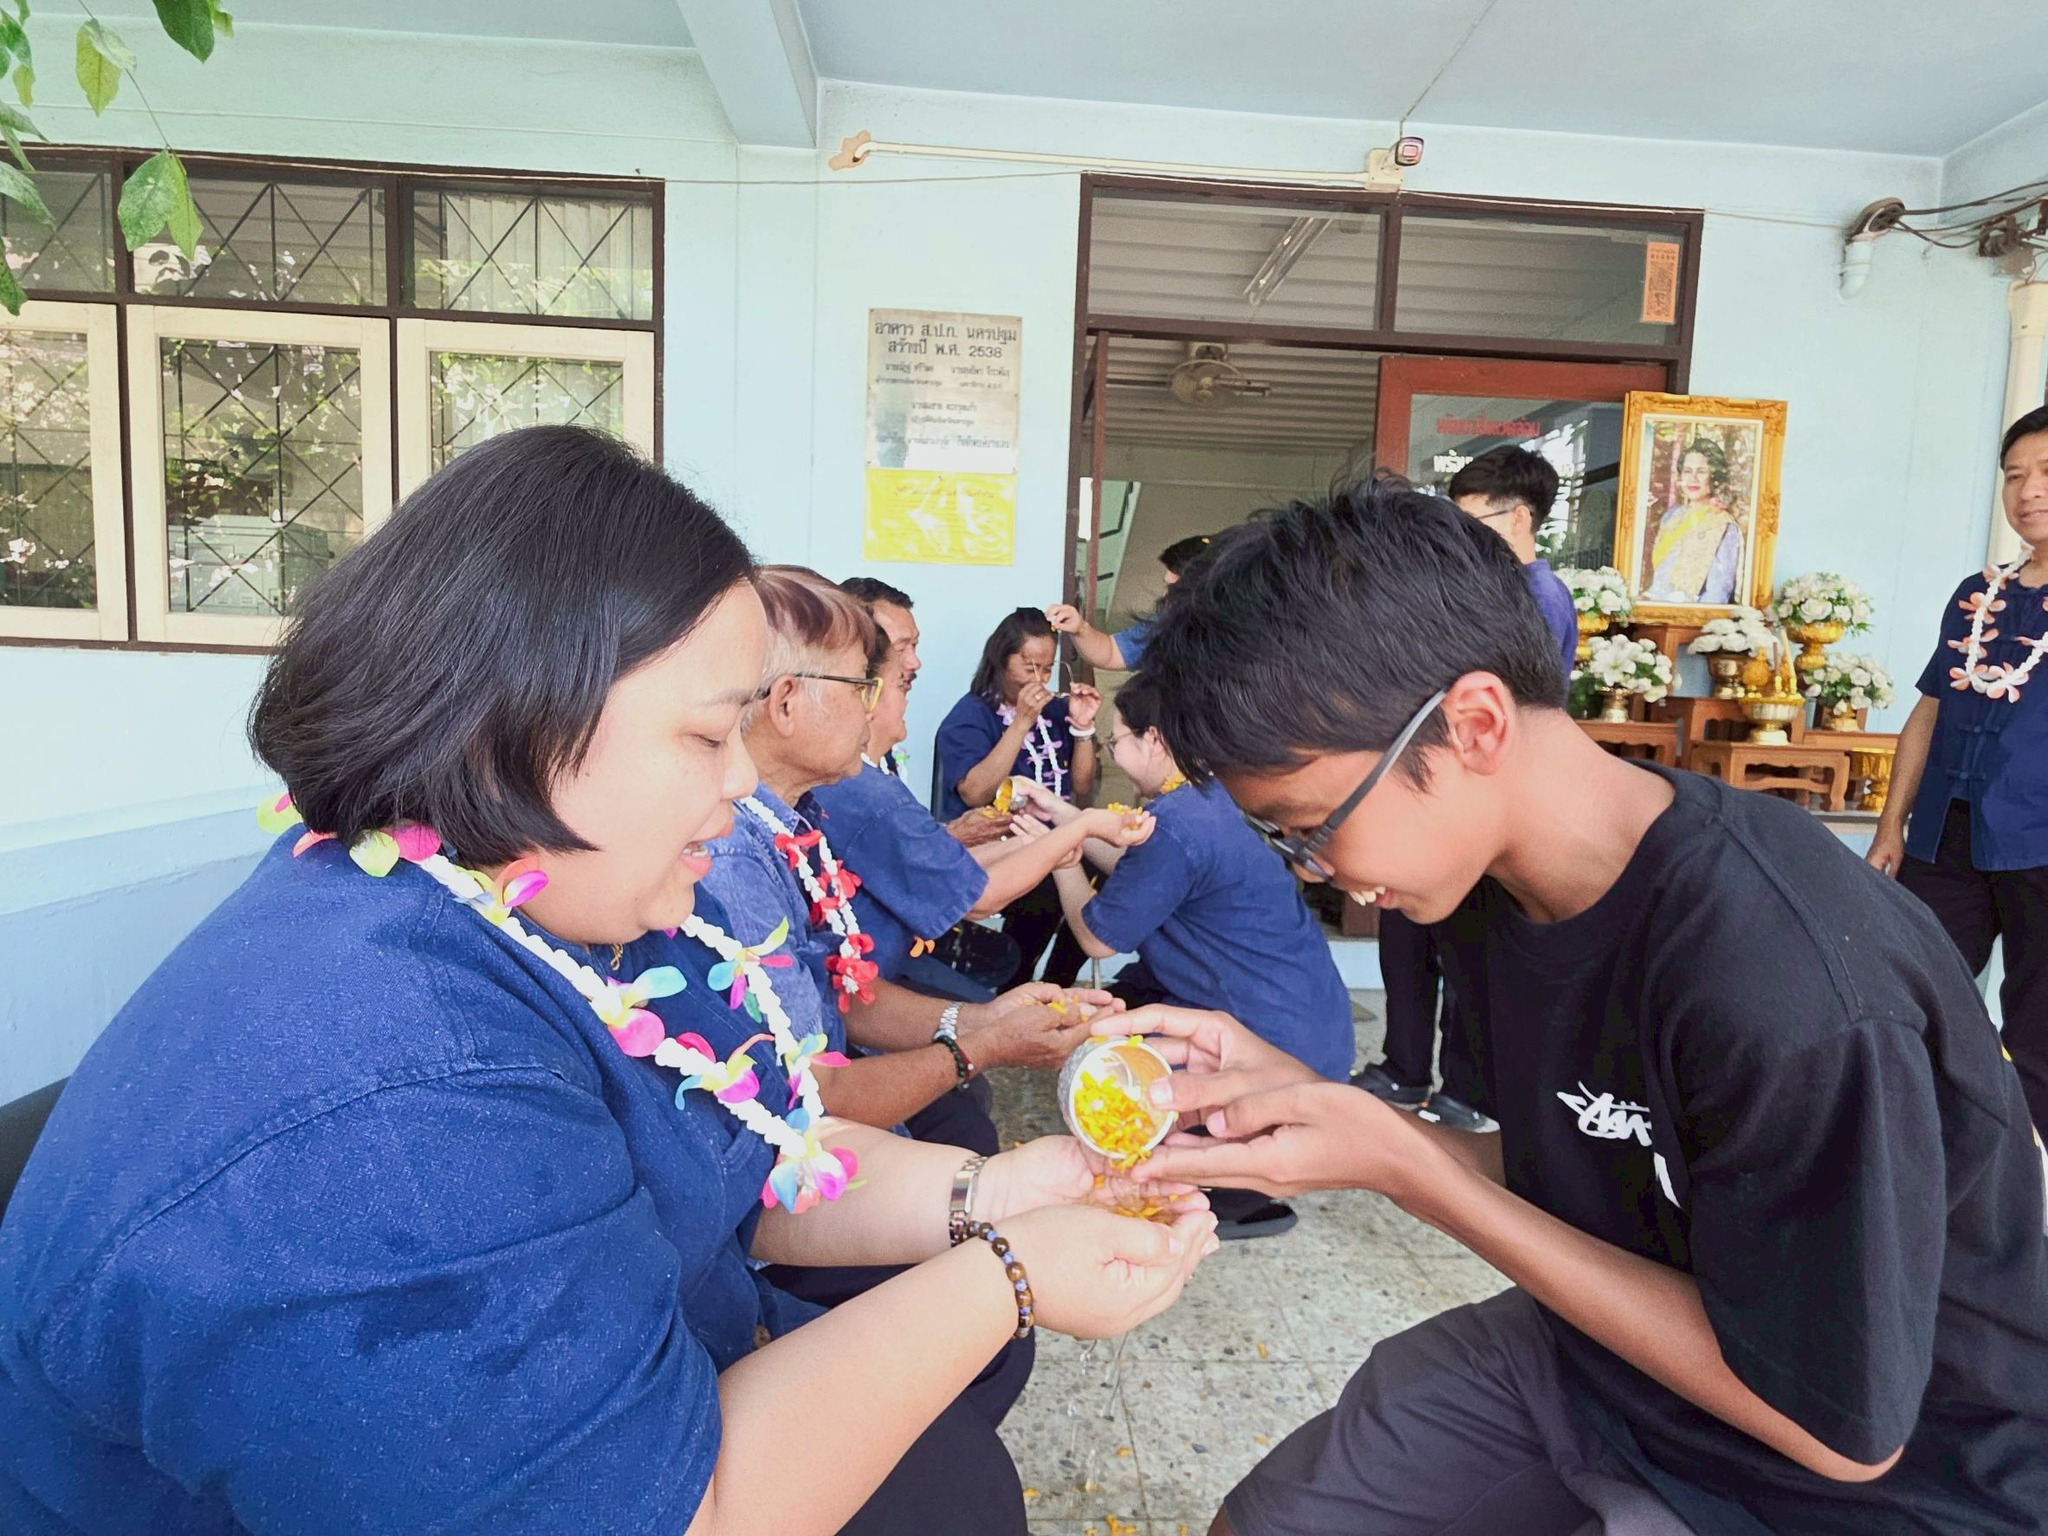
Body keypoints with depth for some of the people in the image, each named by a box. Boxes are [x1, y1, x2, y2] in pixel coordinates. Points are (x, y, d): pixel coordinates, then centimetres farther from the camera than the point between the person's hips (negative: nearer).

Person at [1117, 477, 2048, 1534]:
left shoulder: (1787, 989, -34)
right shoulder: (1497, 884, -9)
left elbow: (1841, 1426, -22)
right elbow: (1564, 1181, 1)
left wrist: (1399, 1166, -27)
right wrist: (1302, 1097, -15)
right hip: (1597, 1341, 6)